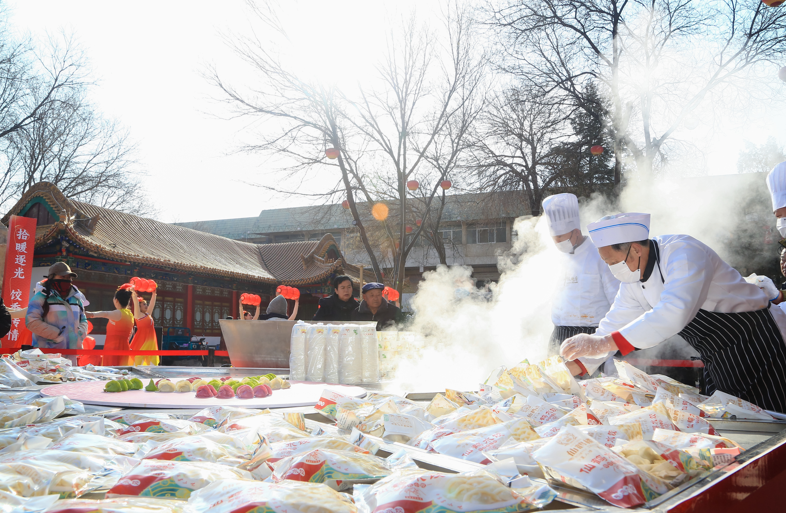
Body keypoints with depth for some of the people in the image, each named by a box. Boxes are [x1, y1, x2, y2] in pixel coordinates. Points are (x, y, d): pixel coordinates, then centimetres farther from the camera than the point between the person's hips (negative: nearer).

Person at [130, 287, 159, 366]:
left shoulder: (148, 314, 17)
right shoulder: (138, 314, -2)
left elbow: (152, 303, 23)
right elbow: (135, 301, -10)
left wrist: (154, 293, 23)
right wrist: (133, 292, -14)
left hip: (150, 340, 7)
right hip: (142, 339, -7)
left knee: (152, 362, 4)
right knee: (138, 362, -9)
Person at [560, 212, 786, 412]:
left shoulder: (683, 252, -29)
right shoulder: (632, 279, -2)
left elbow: (674, 313, -44)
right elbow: (613, 325, 5)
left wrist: (604, 343, -48)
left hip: (752, 346, -8)